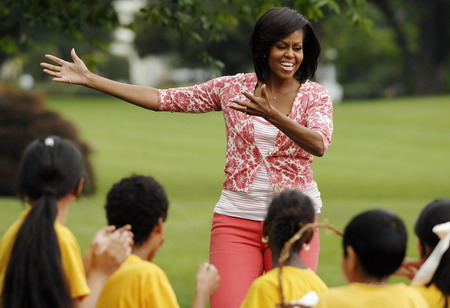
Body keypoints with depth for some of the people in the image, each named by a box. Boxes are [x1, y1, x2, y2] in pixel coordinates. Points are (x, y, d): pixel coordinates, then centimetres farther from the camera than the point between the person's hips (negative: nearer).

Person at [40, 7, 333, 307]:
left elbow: (319, 145, -19)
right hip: (237, 219, 1)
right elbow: (161, 98, 4)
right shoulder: (233, 88, 5)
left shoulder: (315, 95, 0)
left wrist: (272, 115, -35)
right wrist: (89, 79, 1)